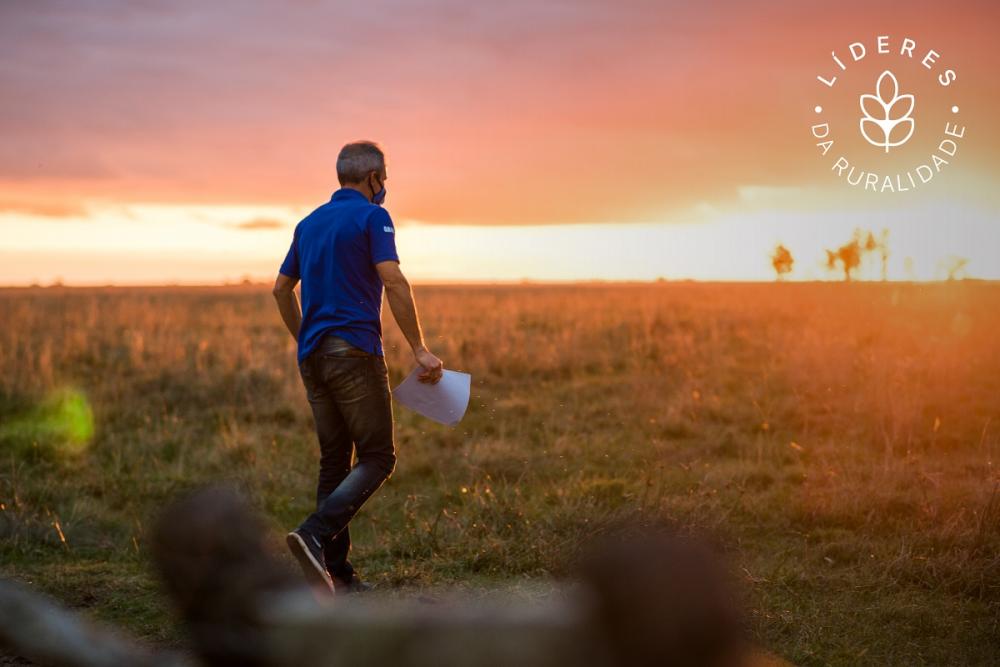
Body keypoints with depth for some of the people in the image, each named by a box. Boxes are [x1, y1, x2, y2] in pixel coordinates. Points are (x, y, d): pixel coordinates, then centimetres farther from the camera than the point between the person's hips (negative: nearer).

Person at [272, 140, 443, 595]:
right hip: (354, 352, -7)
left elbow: (281, 289, 23)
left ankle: (337, 573, 8)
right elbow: (394, 283, -16)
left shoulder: (309, 223, 17)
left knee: (335, 462, 10)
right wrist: (420, 350, -14)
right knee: (377, 458, -3)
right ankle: (314, 534, -22)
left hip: (313, 356, 8)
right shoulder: (372, 217, -5)